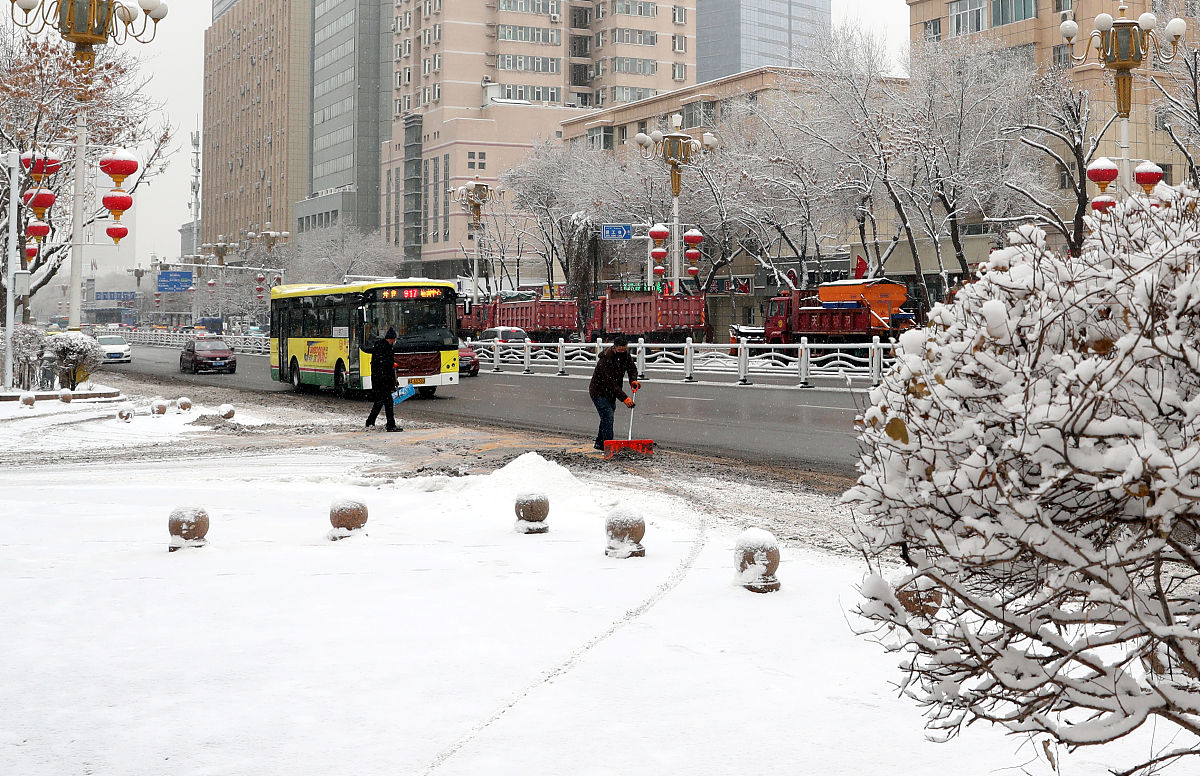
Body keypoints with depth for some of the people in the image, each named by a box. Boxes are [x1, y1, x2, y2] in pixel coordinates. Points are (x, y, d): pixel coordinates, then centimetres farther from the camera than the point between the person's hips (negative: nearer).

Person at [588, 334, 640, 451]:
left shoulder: (625, 354, -6)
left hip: (611, 393, 8)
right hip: (599, 392, -8)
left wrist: (633, 380, -18)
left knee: (607, 417, 16)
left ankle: (600, 443, 29)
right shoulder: (605, 360, -31)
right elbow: (610, 383, -34)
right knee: (608, 416, -16)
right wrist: (624, 398, -37)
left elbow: (632, 368, 6)